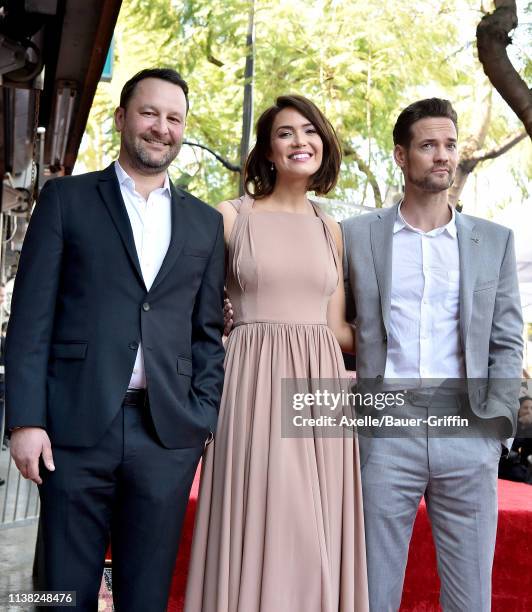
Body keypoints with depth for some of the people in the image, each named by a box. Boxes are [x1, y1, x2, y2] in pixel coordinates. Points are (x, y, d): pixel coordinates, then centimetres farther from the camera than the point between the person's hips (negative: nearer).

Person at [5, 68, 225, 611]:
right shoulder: (66, 199, 5)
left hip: (169, 433, 2)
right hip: (76, 425, -2)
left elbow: (208, 332, 12)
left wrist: (204, 420, 3)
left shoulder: (205, 222, 12)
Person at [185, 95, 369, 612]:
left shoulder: (331, 231, 14)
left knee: (317, 540, 6)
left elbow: (336, 327, 14)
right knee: (256, 533, 0)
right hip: (255, 387, -3)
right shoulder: (231, 217, 4)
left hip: (320, 389, 4)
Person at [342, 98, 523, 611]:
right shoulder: (357, 235, 5)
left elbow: (507, 341, 7)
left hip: (468, 433, 1)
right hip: (386, 430, -1)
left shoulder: (495, 240, 9)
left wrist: (496, 423, -2)